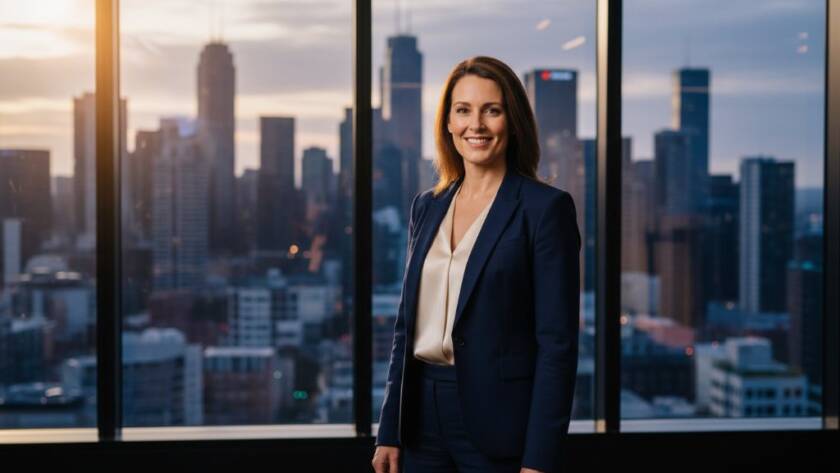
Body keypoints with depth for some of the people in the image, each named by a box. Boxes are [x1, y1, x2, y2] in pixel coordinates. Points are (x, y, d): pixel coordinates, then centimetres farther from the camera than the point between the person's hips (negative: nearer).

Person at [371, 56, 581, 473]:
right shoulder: (427, 205, 9)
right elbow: (407, 324, 11)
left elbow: (558, 341, -12)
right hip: (423, 412, 5)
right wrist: (389, 431, 8)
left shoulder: (545, 207, -9)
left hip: (497, 419, -5)